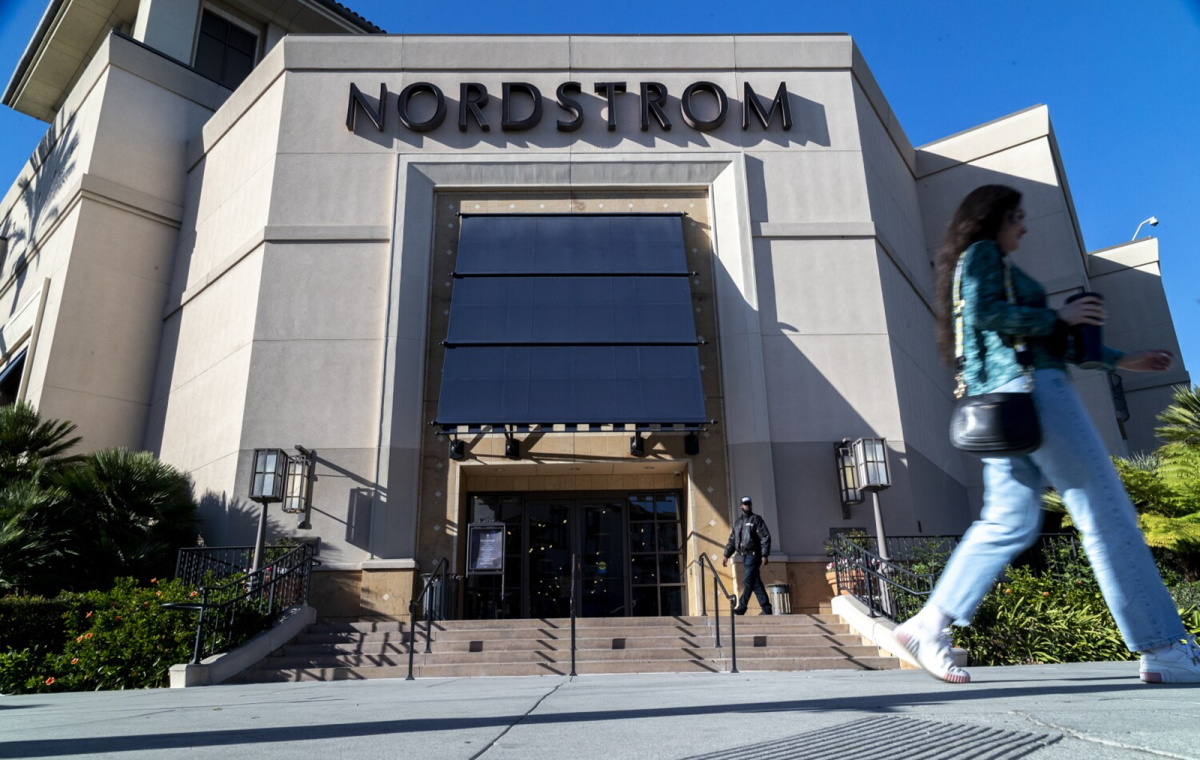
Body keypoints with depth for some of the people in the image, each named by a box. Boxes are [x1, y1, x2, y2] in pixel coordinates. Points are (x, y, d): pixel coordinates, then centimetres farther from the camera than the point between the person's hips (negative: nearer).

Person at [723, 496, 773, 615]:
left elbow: (765, 538, -7)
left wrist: (764, 555, -15)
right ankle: (766, 608, 12)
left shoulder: (757, 520, -1)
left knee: (748, 582, -10)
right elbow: (732, 540, 19)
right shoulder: (737, 522, 17)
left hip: (753, 555, -6)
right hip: (744, 556, 6)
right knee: (756, 583, 8)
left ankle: (741, 608, -10)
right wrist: (726, 555, 13)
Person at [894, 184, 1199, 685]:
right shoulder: (982, 254, 3)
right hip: (1027, 386, -10)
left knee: (1009, 522, 4)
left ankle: (930, 625, 2)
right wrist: (1059, 315, -6)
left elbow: (1041, 338, 30)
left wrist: (1120, 360, 28)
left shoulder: (988, 264, 31)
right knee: (1106, 513, -6)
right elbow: (987, 312, -16)